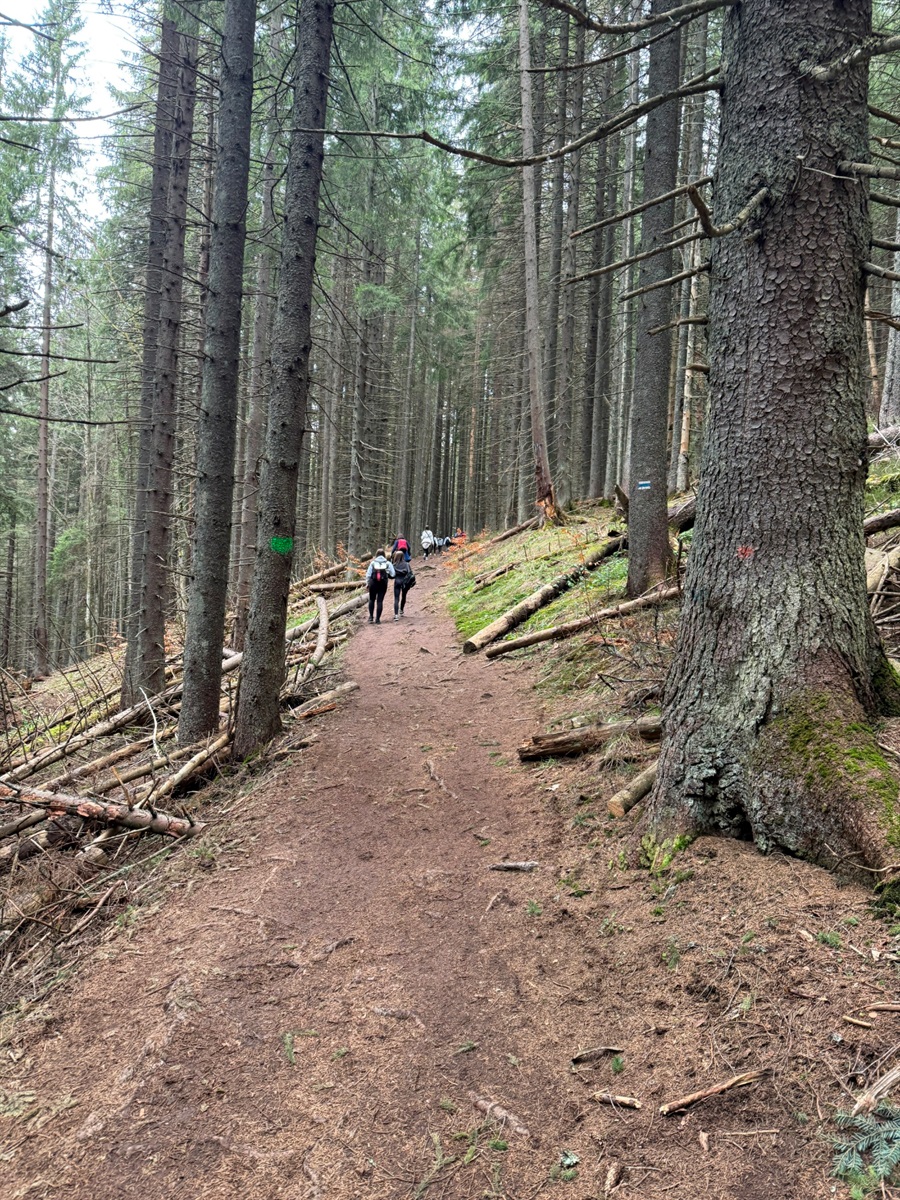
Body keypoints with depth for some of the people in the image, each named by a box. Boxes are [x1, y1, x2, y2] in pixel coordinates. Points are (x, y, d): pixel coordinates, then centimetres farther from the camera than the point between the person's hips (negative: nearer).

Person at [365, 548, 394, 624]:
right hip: (383, 584, 0)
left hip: (373, 583, 0)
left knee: (371, 599, 17)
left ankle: (371, 617, 9)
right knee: (380, 601, 4)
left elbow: (368, 574, 1)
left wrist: (367, 583, 12)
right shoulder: (388, 563, 1)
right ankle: (377, 619, 4)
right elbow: (392, 575, -3)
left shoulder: (373, 563, 2)